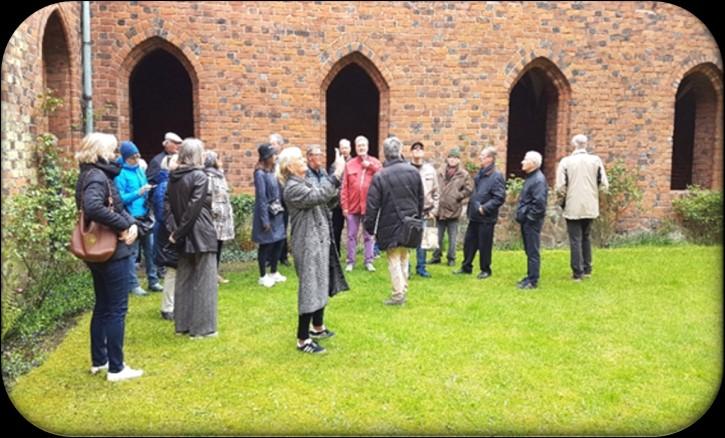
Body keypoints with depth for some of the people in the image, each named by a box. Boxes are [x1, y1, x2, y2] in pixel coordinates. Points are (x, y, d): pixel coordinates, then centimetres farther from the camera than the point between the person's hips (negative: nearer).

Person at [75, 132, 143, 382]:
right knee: (117, 310, -1)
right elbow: (93, 207, -36)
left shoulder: (93, 175, 13)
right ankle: (116, 368, 7)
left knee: (102, 307, 18)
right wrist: (123, 226, -24)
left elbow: (117, 207, 12)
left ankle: (99, 361, 29)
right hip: (113, 252, -10)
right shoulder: (97, 176, -17)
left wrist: (131, 223, -7)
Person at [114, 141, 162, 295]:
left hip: (145, 217, 7)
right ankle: (134, 285, 12)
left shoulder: (140, 169, 11)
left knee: (151, 250, 11)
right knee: (132, 253, 2)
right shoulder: (121, 173, -11)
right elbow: (120, 198, -16)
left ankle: (153, 281, 22)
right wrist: (138, 192, -24)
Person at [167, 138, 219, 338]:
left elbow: (171, 206, 4)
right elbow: (194, 209, -17)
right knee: (203, 282, 1)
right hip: (201, 236, -7)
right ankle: (201, 327, 6)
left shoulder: (173, 177, 8)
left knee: (184, 280, 14)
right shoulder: (199, 176, -13)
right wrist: (179, 233, -9)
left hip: (183, 237, 7)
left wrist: (176, 230, -2)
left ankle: (182, 324, 21)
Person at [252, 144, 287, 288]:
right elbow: (261, 198, -18)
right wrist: (265, 220, -18)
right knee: (266, 245, 2)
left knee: (278, 242, 13)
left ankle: (274, 272, 27)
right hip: (267, 214, -8)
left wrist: (280, 210, 7)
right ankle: (263, 276, 15)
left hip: (276, 214, 8)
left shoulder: (272, 171, 8)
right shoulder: (260, 173, -16)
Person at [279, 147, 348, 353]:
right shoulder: (293, 188, -17)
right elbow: (320, 195, -30)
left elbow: (327, 196, 9)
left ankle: (318, 327, 37)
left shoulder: (306, 183, 14)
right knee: (311, 289, -5)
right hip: (308, 245, -10)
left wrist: (336, 175, -3)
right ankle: (303, 340, 4)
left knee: (321, 286, 20)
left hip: (319, 242, 10)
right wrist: (336, 175, -30)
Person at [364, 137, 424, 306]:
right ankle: (403, 291, 26)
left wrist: (370, 226, -3)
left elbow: (372, 205, -13)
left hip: (390, 225, -4)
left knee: (394, 260, 5)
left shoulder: (380, 176, -14)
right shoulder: (413, 171, -2)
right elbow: (420, 199, 7)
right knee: (404, 257, 18)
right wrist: (417, 218, 19)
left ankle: (398, 294, 6)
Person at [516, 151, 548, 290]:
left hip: (532, 222, -10)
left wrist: (529, 217, -18)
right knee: (529, 251, 16)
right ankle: (530, 277, 26)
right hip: (526, 221, 10)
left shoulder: (538, 179, -17)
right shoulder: (530, 177, 14)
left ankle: (533, 281, 4)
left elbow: (539, 203, -26)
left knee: (533, 252, -3)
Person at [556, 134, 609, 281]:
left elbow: (560, 187, -13)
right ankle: (587, 269, 25)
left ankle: (577, 272, 4)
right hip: (590, 206, 3)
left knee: (575, 240, 4)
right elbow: (604, 185, -2)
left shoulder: (566, 161, -9)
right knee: (586, 237, 19)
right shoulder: (595, 160, -2)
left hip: (573, 207, -3)